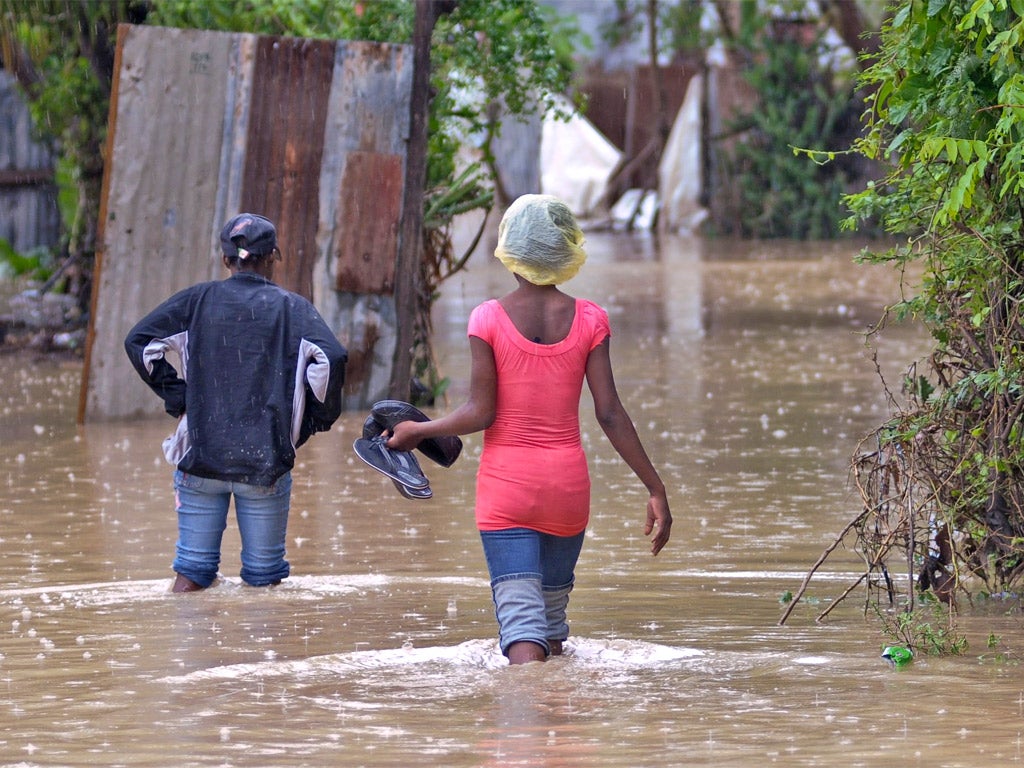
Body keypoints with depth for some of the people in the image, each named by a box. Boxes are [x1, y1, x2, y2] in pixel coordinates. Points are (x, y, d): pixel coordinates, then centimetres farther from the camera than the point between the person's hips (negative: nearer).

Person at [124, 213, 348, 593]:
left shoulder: (198, 300, 6)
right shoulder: (292, 308, 2)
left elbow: (138, 341, 0)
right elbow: (331, 358, -13)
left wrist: (177, 397, 5)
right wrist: (319, 417, 1)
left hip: (201, 457, 1)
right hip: (267, 460, -1)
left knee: (193, 570, 8)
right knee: (264, 577, 8)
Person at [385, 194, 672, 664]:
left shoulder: (489, 319, -6)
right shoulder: (588, 320, -1)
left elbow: (480, 413, -10)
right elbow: (609, 414, -5)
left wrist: (416, 430, 7)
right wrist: (655, 488, 0)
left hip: (506, 484, -2)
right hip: (568, 482, 3)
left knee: (521, 620, -9)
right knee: (553, 608, 21)